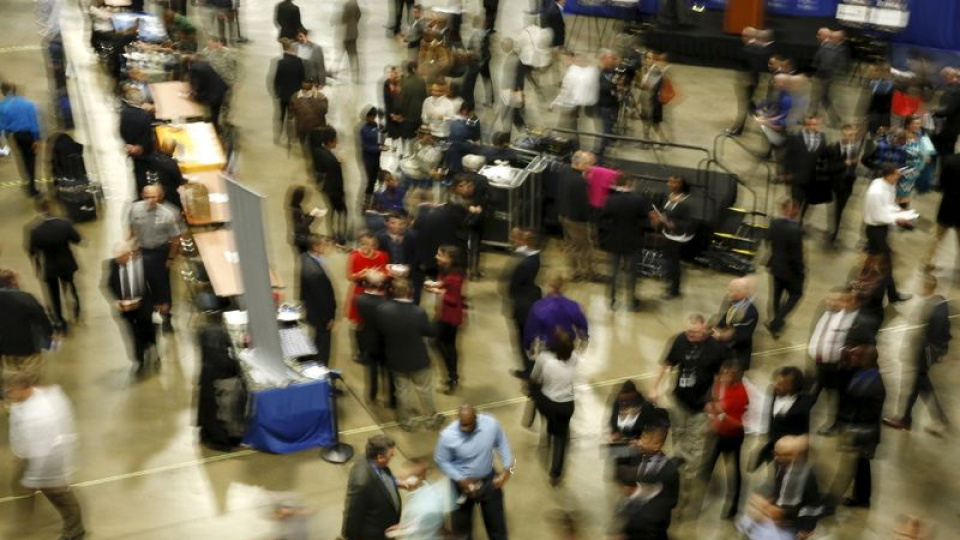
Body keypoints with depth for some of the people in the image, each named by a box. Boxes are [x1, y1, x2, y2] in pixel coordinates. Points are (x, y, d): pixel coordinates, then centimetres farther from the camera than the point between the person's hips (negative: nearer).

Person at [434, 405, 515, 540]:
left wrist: (507, 467, -11)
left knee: (496, 519, 21)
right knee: (461, 523, 21)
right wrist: (460, 480, -23)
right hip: (462, 483, -1)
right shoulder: (447, 436, -30)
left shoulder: (491, 424, -24)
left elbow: (501, 443, -4)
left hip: (488, 479, 2)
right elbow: (441, 461, -14)